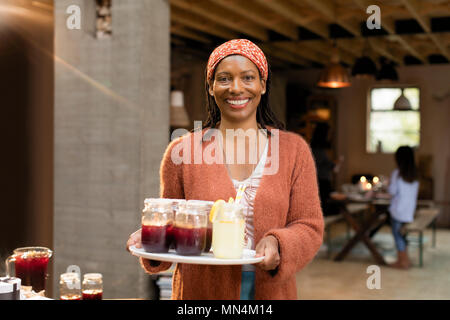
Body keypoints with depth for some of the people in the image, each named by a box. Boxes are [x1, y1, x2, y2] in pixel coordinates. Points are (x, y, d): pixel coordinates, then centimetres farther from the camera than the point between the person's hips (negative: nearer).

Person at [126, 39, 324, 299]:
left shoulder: (293, 149, 1)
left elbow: (310, 225, -1)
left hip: (271, 291, 1)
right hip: (200, 291, 0)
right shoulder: (182, 151, -1)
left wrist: (278, 244, -20)